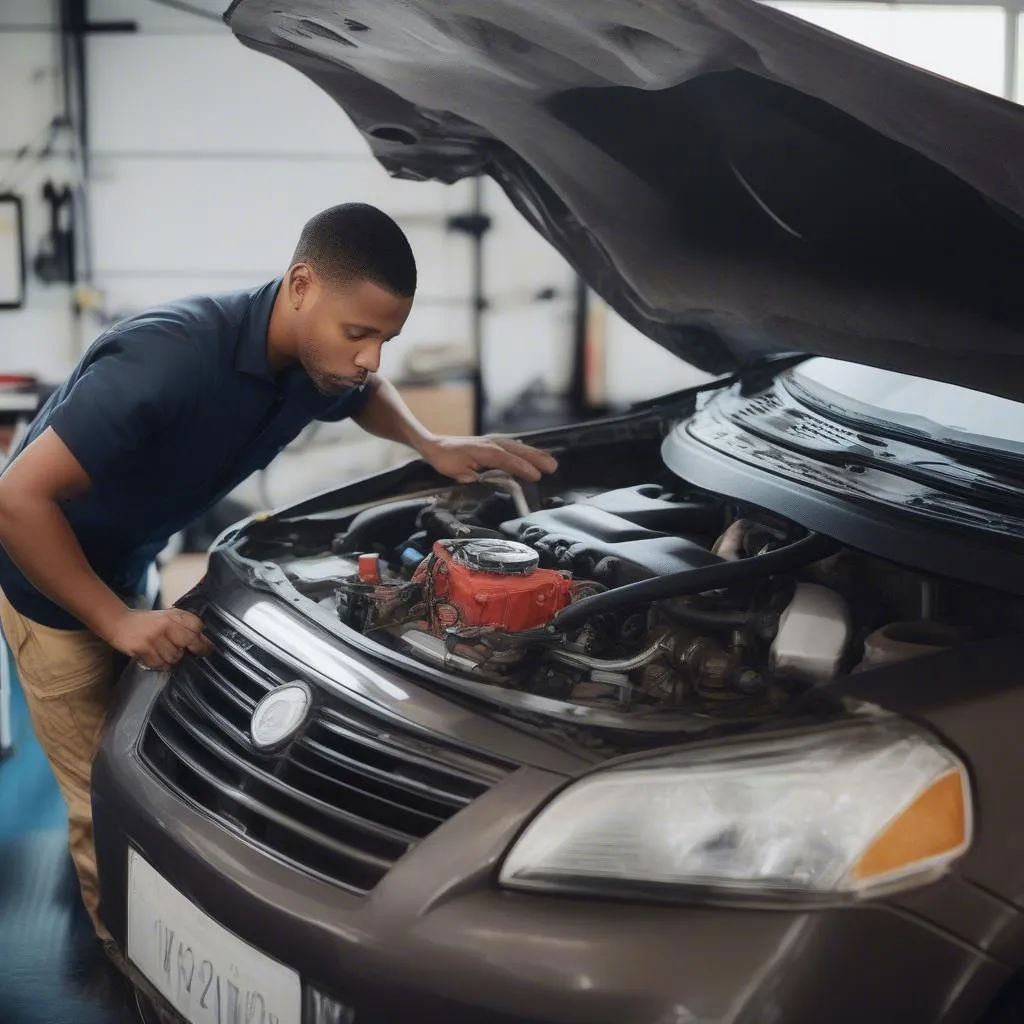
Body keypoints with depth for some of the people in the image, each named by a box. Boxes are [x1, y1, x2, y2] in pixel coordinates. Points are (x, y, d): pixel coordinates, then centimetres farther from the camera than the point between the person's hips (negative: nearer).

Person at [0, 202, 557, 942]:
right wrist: (118, 622, -32)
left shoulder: (310, 360, -14)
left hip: (124, 571, 7)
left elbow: (364, 397, 15)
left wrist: (434, 447, -4)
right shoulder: (172, 359, -39)